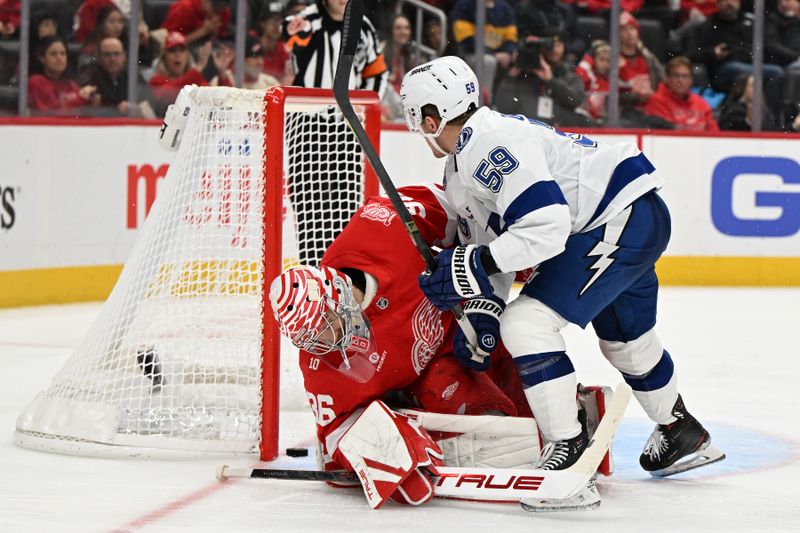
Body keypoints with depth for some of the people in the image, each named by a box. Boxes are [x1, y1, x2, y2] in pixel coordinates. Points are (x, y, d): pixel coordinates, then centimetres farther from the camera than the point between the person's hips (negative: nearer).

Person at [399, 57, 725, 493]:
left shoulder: (492, 144, -23)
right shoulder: (459, 168, 11)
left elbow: (546, 225, -30)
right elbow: (485, 237, 19)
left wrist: (473, 266, -27)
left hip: (627, 219, -11)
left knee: (526, 323, -18)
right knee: (625, 339, 29)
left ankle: (568, 449, -12)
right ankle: (682, 433, 51)